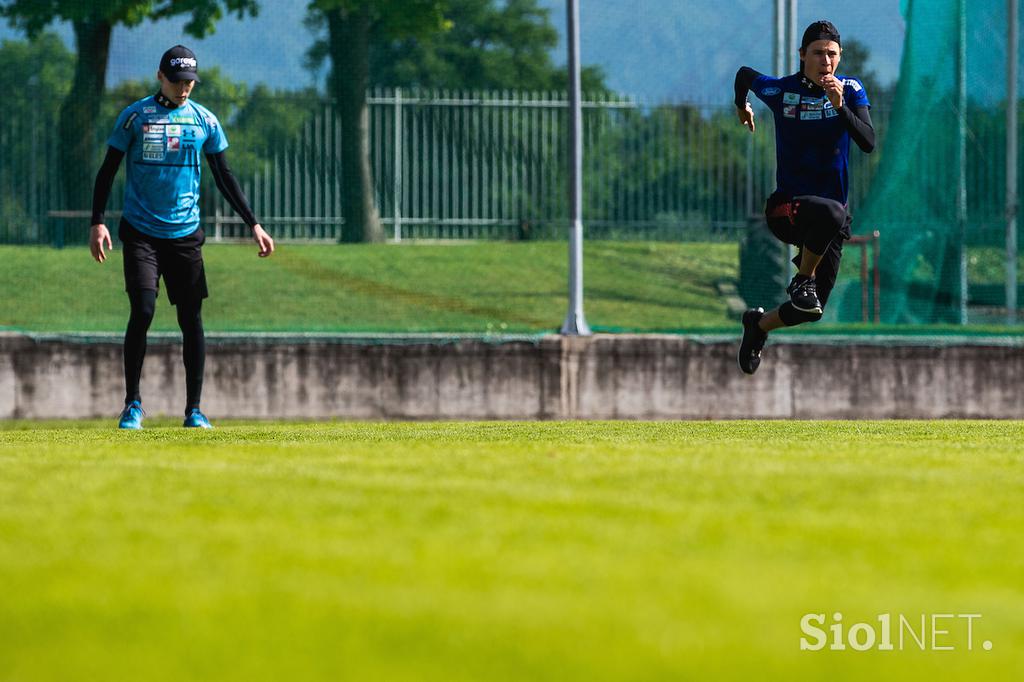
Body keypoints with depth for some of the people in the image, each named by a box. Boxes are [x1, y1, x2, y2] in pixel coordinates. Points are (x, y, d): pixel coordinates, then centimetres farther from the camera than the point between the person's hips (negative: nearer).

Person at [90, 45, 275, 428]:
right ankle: (132, 403, -2)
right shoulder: (135, 117, -2)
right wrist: (98, 222, -8)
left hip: (185, 235, 3)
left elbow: (224, 177, 12)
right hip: (141, 234, -3)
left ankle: (194, 409, 10)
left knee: (191, 320, 2)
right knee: (142, 312, -14)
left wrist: (253, 225, 7)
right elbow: (108, 170, 1)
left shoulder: (205, 121, 6)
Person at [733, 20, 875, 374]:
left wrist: (840, 106, -31)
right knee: (830, 212, -40)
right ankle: (803, 278, -16)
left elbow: (868, 143, -18)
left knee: (811, 311, 10)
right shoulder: (780, 90, -7)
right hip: (786, 208, -3)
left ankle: (759, 324, 43)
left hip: (831, 217, 3)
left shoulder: (851, 90, -4)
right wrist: (741, 106, 32)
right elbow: (743, 73, 14)